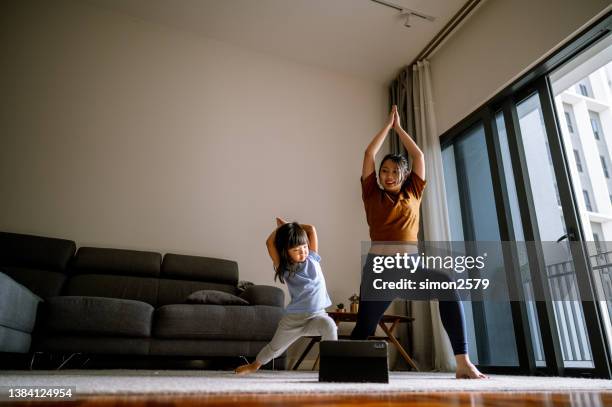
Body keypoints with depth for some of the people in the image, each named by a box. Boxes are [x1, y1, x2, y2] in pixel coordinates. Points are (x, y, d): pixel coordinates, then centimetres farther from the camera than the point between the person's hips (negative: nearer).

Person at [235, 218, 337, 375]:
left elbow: (311, 229, -6)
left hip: (317, 314, 0)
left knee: (329, 325, -34)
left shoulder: (312, 258, -3)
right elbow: (269, 243, -14)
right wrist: (280, 227, 1)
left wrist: (290, 226, 1)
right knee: (275, 347, 18)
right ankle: (255, 365, 47)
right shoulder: (284, 267, -7)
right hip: (293, 317, 0)